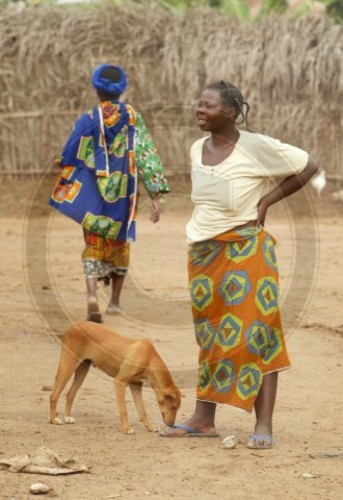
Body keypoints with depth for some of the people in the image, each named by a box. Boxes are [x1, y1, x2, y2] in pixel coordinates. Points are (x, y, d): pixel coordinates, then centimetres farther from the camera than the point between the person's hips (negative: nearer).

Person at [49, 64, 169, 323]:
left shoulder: (89, 120, -7)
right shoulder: (133, 117, -3)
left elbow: (71, 158, -3)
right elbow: (146, 154, -8)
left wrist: (65, 190, 13)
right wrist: (155, 195, -7)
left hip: (94, 192, -2)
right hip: (123, 192, 2)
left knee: (94, 245, 3)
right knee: (119, 243, 19)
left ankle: (92, 293, -21)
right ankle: (115, 301, 25)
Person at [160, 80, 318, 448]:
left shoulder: (255, 147, -13)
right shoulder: (197, 149, 6)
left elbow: (307, 167, -6)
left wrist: (266, 201, -8)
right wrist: (201, 228, 10)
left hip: (245, 252, -7)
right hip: (202, 252, 7)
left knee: (255, 334, -6)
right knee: (209, 334, 12)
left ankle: (264, 426, -6)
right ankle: (203, 419, 18)